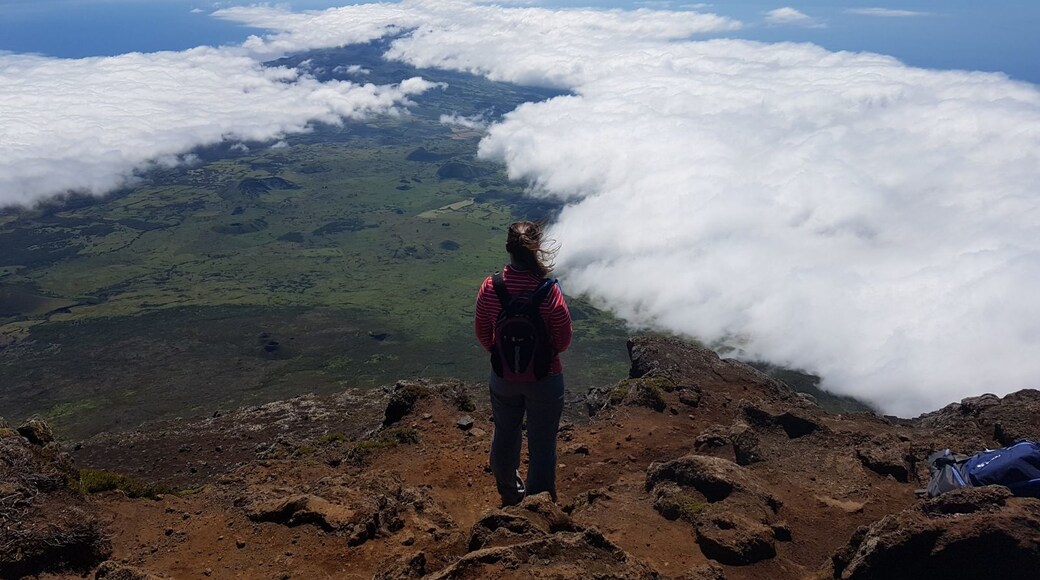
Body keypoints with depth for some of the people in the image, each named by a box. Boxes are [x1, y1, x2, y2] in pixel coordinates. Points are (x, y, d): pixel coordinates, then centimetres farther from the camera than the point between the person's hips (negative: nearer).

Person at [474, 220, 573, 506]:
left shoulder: (490, 287, -16)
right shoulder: (549, 292, -25)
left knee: (505, 436, 25)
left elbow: (482, 333, -3)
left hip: (504, 376, 3)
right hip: (544, 378, -3)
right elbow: (563, 341, -15)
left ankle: (510, 494, 48)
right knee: (542, 443, 15)